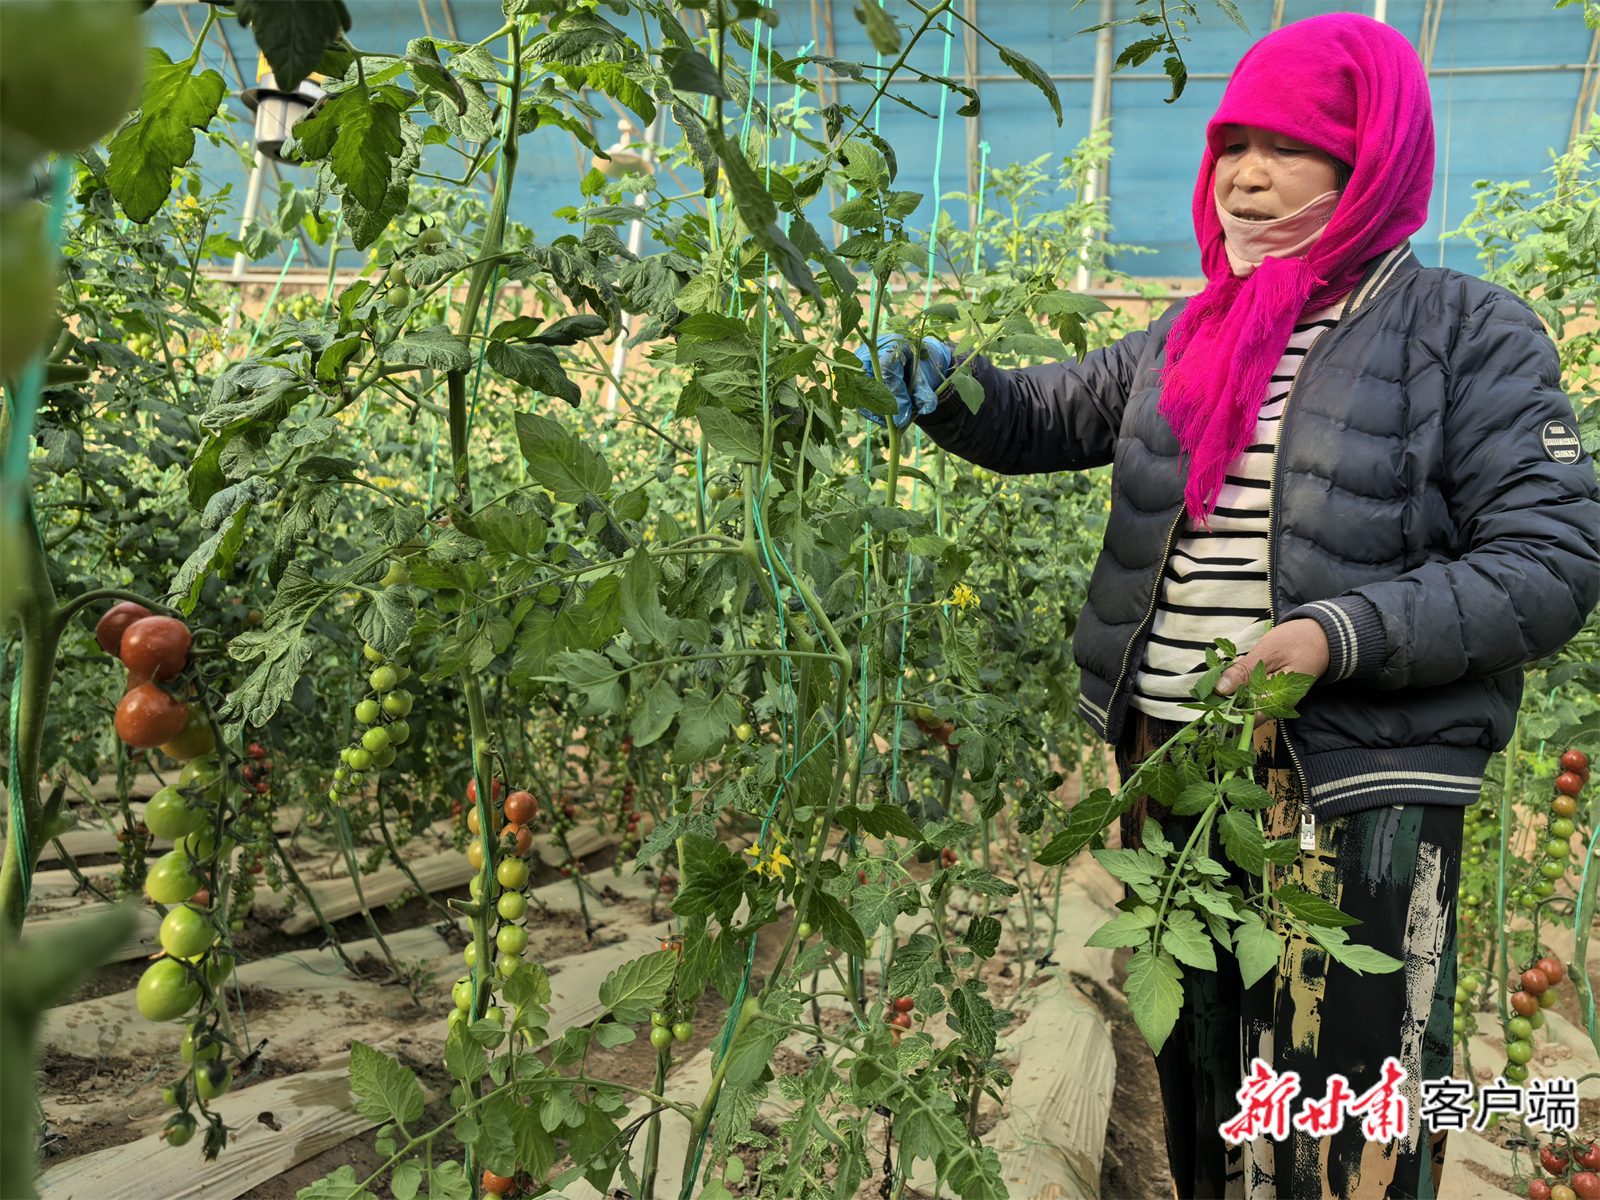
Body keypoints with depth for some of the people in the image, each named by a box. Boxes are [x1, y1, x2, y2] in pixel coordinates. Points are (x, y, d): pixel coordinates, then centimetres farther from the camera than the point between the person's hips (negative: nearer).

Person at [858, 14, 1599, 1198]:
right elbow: (1049, 417, 18)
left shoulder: (1468, 333, -3)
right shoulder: (1188, 338, 12)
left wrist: (1339, 635, -22)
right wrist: (944, 386, -4)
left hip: (1356, 791, -5)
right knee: (1197, 1105, 19)